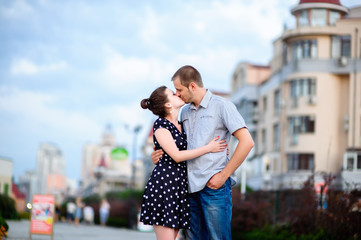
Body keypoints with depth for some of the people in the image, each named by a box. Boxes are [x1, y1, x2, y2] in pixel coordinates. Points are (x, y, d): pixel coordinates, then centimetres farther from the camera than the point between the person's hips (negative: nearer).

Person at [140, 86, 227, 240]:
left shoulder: (182, 125, 17)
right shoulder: (160, 125, -6)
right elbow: (177, 156, -13)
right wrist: (209, 148, -10)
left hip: (180, 186, 7)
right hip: (163, 184, -7)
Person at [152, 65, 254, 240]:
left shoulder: (221, 106, -2)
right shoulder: (185, 111, 18)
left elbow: (247, 142, -10)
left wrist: (223, 175, -12)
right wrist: (162, 155, 6)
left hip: (214, 186, -6)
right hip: (190, 186, 7)